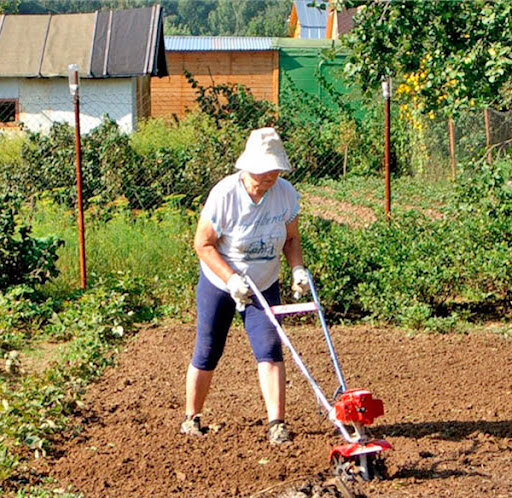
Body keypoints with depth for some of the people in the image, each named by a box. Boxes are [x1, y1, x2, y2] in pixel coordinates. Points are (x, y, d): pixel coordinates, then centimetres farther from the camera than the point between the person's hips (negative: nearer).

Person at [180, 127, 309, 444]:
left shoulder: (286, 194, -10)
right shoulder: (224, 195, -22)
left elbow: (291, 238, 5)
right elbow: (203, 244, -17)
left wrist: (298, 268, -14)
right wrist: (232, 279, -26)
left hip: (264, 287, 2)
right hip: (219, 284, -2)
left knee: (270, 350, -10)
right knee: (207, 353, 4)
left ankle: (277, 422, -9)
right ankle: (192, 416, 22)